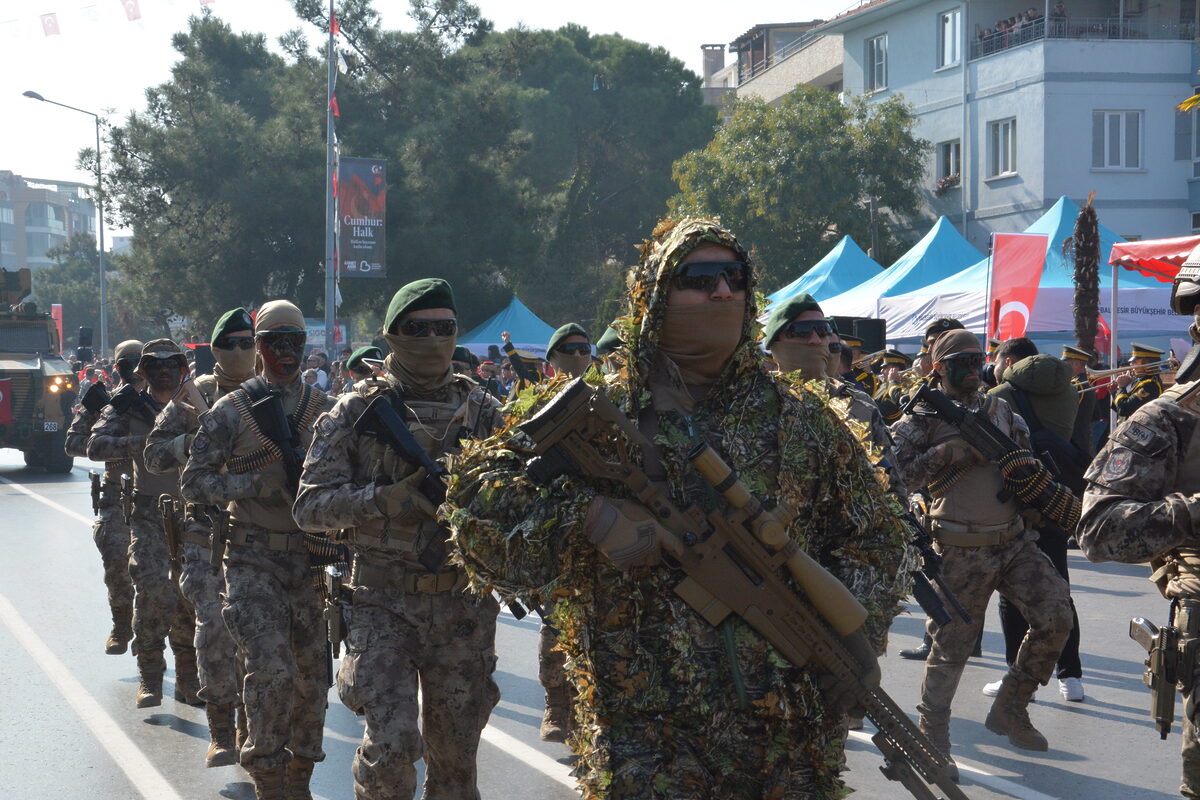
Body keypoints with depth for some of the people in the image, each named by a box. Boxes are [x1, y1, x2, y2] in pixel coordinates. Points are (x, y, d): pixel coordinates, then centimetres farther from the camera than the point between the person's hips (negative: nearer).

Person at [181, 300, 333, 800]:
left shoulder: (325, 409, 8)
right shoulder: (231, 411, -2)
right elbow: (193, 484, -3)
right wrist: (259, 481, -16)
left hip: (310, 560, 4)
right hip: (254, 561, -4)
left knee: (310, 675, 9)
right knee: (271, 670, -17)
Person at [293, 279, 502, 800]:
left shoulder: (482, 410, 6)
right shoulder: (356, 412, 0)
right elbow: (310, 506, -5)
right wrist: (387, 499, -20)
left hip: (464, 605, 2)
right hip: (384, 604, -2)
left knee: (455, 757, 9)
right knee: (393, 743, -16)